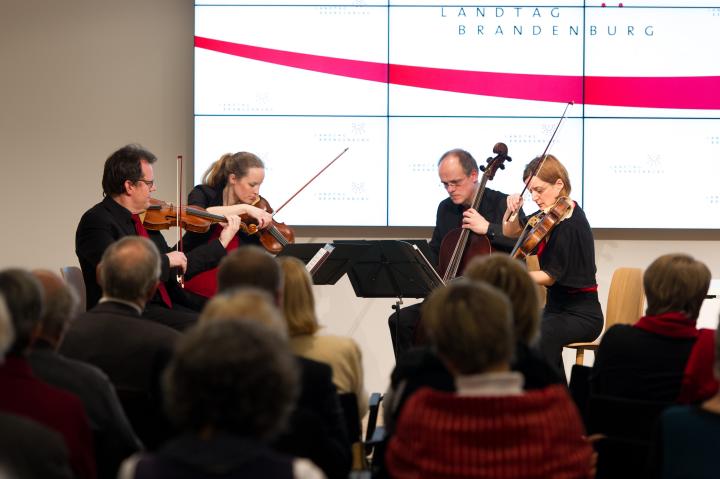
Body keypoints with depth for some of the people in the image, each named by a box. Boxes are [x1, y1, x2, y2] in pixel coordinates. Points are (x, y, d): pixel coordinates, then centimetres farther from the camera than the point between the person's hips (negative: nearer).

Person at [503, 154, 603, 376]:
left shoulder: (571, 223, -18)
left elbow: (550, 276, -18)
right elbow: (510, 232, 23)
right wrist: (512, 210, 3)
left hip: (581, 314, -8)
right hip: (555, 308, 8)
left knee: (541, 335, -36)